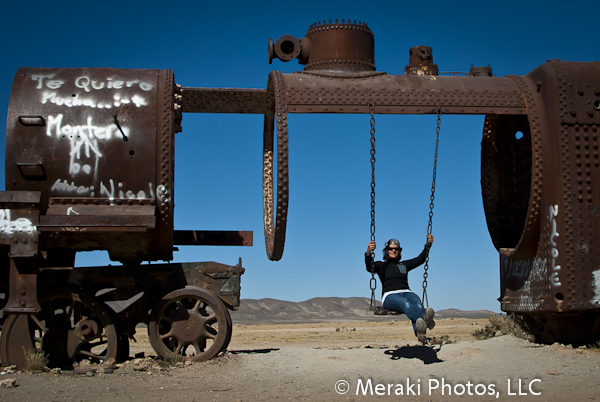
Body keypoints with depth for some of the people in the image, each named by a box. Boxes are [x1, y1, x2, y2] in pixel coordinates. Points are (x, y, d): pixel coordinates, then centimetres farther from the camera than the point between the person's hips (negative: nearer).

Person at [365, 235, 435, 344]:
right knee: (404, 302, -40)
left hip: (406, 293, 3)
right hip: (389, 296, -3)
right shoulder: (381, 265, 21)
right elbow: (369, 267, 0)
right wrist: (368, 252, -20)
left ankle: (420, 333, -63)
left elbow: (420, 259, 22)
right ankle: (425, 319, -70)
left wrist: (428, 245, 7)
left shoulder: (405, 265, 31)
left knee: (417, 302, -35)